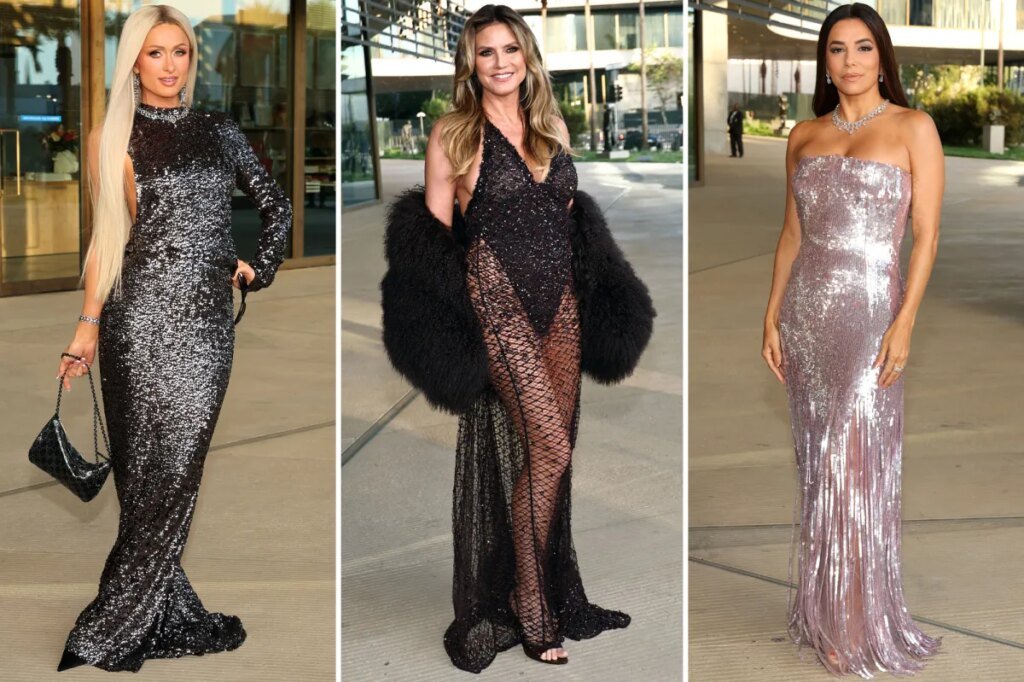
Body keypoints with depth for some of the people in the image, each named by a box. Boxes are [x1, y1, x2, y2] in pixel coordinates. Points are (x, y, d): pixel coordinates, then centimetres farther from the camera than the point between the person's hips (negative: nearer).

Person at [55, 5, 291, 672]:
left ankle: (108, 633, 8)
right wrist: (89, 324, 0)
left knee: (175, 472, -1)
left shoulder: (219, 131, 13)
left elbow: (277, 204, 22)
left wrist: (259, 268, 10)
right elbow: (108, 234, 5)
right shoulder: (114, 135, 5)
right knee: (152, 473, -2)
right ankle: (175, 622, 7)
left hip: (205, 321, 3)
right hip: (139, 317, -3)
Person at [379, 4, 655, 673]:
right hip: (498, 298, -5)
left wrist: (585, 280, 15)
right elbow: (434, 238, -1)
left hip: (561, 301, 6)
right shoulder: (453, 135, -2)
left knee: (556, 452, 7)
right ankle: (530, 609, 0)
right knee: (548, 449, -12)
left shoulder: (551, 129, 13)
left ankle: (556, 595, 18)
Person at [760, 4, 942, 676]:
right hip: (806, 311, 4)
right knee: (819, 460, 8)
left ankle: (858, 626, 7)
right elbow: (792, 232, 13)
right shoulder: (805, 134, 11)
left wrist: (904, 324, -14)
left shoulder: (913, 128, -2)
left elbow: (927, 234, -6)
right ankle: (823, 606, 19)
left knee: (859, 462, -3)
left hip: (870, 311, -4)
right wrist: (773, 316, 6)